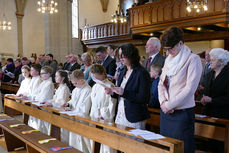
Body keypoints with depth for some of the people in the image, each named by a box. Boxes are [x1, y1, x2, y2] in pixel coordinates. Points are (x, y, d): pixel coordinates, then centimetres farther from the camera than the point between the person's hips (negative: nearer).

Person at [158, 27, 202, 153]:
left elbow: (190, 89, -16)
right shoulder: (168, 60, 13)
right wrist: (163, 102, -4)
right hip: (165, 111, 6)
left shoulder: (193, 59, -8)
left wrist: (169, 105, -13)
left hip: (182, 113, -6)